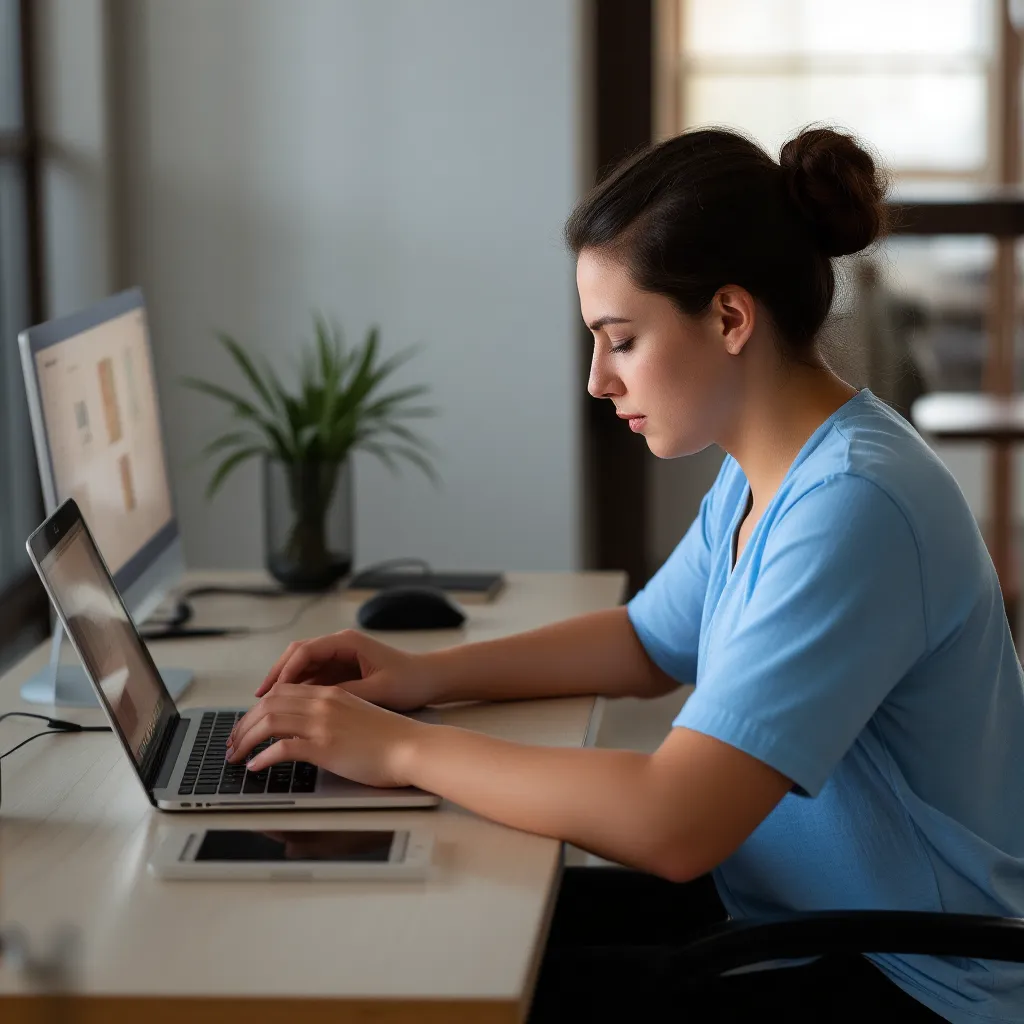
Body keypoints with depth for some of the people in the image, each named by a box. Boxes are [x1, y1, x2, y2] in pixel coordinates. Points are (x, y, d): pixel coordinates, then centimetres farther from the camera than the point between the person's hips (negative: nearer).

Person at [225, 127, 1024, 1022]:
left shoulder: (854, 507, -27)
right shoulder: (763, 478, 5)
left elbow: (672, 826, -34)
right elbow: (649, 645, 21)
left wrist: (402, 749, -23)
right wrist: (426, 675, 6)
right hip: (794, 914, 9)